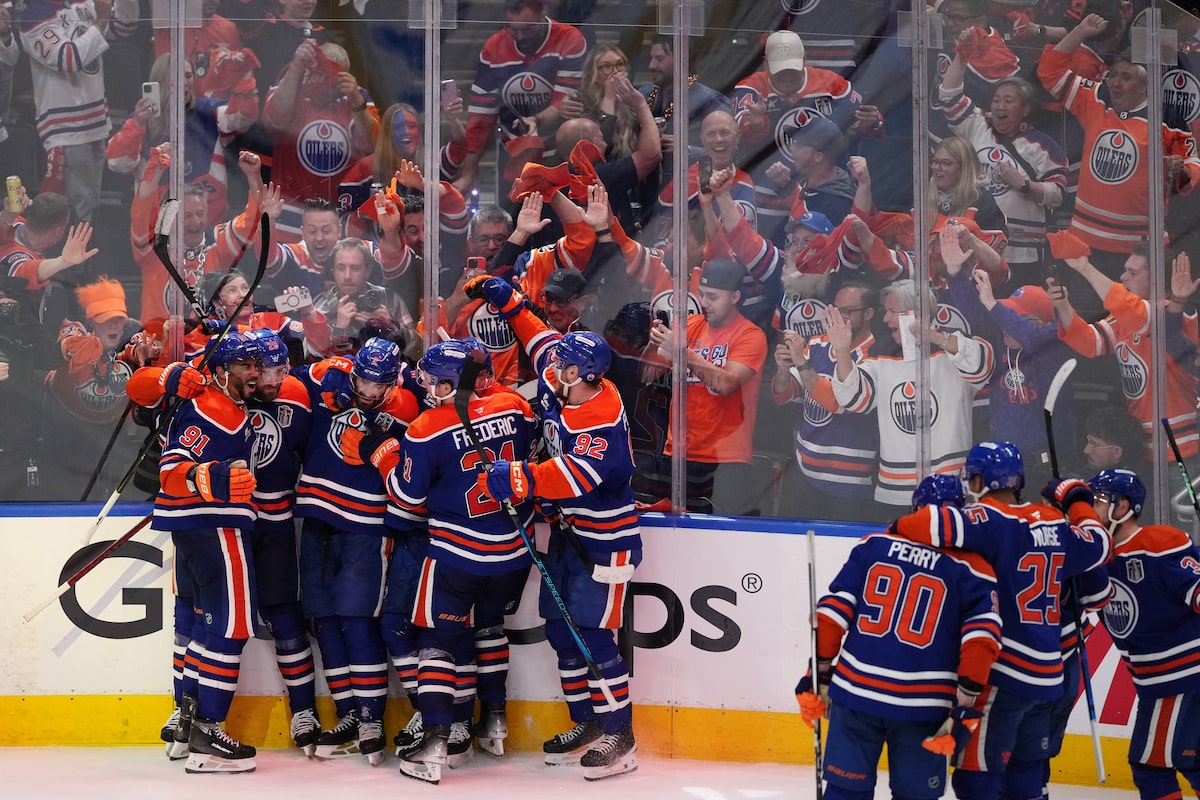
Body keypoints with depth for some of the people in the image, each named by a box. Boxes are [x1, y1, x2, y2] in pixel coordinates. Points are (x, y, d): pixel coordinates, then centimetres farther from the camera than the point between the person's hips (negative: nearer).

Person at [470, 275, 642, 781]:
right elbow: (541, 340, 17)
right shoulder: (559, 387, -2)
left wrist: (522, 479, -50)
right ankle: (586, 725, 22)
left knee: (592, 632, -11)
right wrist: (506, 301, 15)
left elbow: (575, 475, -41)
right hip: (569, 529, 9)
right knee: (559, 627, 11)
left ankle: (619, 738, -3)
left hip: (606, 539, -9)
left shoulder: (602, 418, -27)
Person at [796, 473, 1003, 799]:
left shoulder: (873, 546, 6)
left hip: (855, 692, 2)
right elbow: (982, 636, -11)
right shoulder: (971, 568, 0)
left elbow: (834, 609, 3)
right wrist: (966, 700, -9)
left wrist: (819, 671, 9)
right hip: (923, 707, -2)